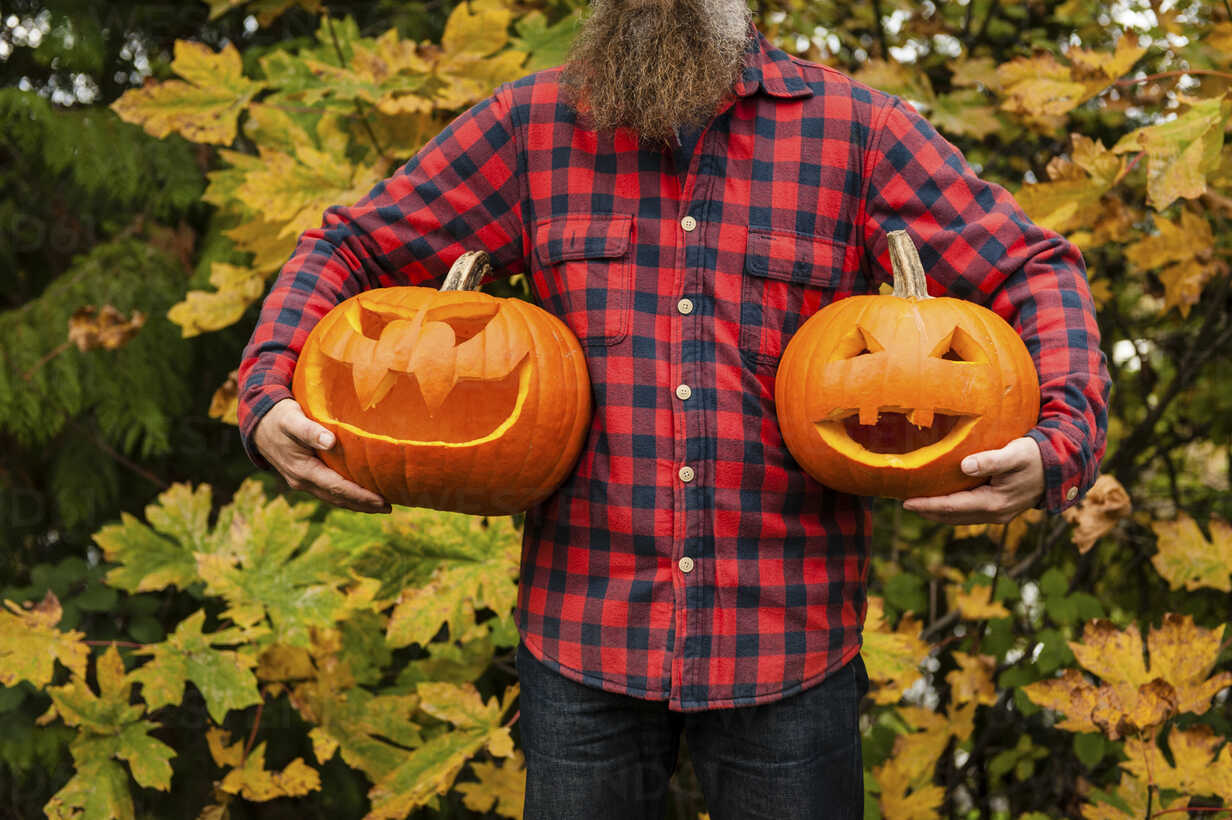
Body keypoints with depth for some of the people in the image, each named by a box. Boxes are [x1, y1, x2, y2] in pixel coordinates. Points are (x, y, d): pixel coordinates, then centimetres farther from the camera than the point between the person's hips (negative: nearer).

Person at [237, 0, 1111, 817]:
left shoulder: (857, 129, 1)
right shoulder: (536, 124, 5)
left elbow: (1037, 271, 3)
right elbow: (348, 248, 9)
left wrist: (1060, 443, -15)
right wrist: (267, 398, -8)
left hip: (789, 644, 0)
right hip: (583, 637, 1)